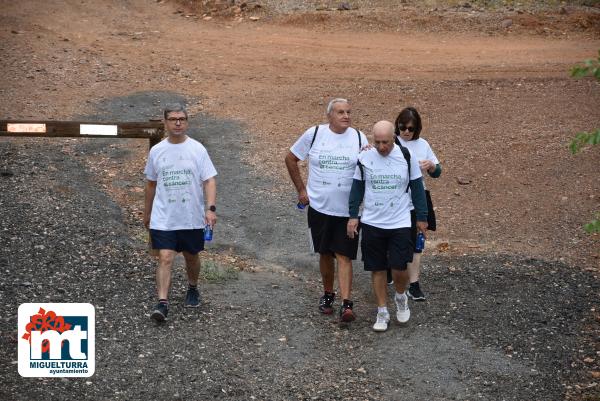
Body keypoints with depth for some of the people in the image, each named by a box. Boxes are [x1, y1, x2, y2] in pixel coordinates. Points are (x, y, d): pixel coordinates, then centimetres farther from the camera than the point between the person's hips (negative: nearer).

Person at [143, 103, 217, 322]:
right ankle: (162, 303, -12)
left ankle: (192, 289, 42)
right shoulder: (157, 151, 2)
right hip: (163, 218, 0)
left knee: (191, 257, 17)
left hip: (192, 218, 0)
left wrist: (210, 208, -21)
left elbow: (209, 180, -8)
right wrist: (147, 213, 18)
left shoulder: (197, 149, -5)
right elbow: (151, 183, 13)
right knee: (165, 259, -11)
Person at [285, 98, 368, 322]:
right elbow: (291, 159, 7)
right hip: (320, 207, 1)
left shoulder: (358, 138, -1)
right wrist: (301, 189, 4)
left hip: (348, 209, -1)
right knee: (325, 254, 13)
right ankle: (328, 295, 32)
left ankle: (346, 304, -8)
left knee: (344, 256, -5)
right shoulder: (313, 134, -4)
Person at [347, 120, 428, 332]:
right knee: (377, 269, 6)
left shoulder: (407, 157, -5)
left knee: (399, 268, -7)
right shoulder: (364, 158, -2)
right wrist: (353, 215, 4)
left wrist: (422, 217, 6)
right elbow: (357, 187, 8)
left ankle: (401, 297, 25)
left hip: (400, 223, -1)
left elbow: (417, 188, 4)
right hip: (371, 223, 2)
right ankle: (382, 311, 19)